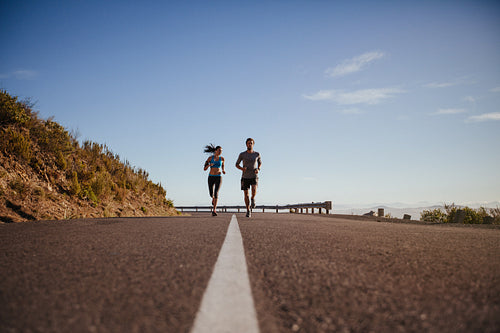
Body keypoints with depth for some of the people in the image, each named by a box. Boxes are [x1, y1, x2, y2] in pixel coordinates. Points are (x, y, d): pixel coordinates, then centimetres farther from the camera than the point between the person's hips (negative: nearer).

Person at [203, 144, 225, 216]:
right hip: (211, 177, 1)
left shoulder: (222, 158, 4)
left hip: (218, 178, -1)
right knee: (211, 194, 8)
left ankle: (214, 210, -22)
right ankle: (214, 200, 47)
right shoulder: (210, 158, 0)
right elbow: (204, 169, 0)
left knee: (216, 193, -20)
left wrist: (223, 171, 0)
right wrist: (209, 165, -22)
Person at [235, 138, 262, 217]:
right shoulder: (242, 154, -2)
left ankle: (253, 199, 7)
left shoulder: (257, 154, 0)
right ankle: (248, 210, 15)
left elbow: (260, 163, 17)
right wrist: (242, 168, -15)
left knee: (254, 190, -27)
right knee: (246, 194, -1)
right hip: (245, 177, 1)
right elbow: (237, 164, 7)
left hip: (254, 176, -1)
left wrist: (258, 169, -4)